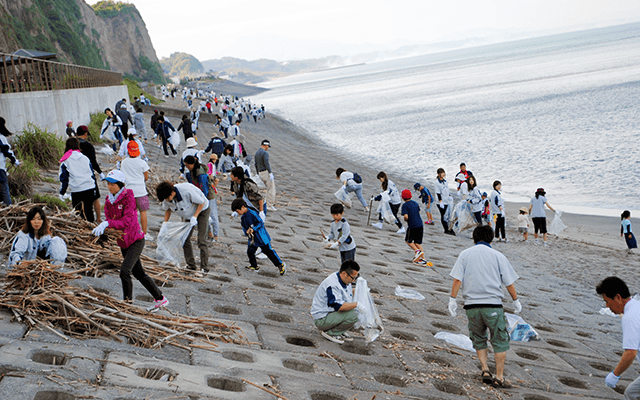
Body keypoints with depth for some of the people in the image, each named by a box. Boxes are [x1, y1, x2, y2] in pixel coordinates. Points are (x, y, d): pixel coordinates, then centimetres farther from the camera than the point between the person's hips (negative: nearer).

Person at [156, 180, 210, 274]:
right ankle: (191, 265, 10)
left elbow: (201, 202, -23)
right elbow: (168, 209, 5)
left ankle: (204, 268, -8)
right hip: (189, 214, 7)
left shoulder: (187, 191, -38)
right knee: (185, 239, -1)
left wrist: (194, 217, -27)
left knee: (201, 241, -13)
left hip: (202, 210, -6)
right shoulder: (167, 197, -18)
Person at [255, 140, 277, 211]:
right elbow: (266, 164, -22)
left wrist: (258, 174, 24)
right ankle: (270, 205, -6)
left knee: (270, 188, 17)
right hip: (267, 172, -9)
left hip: (261, 173, 9)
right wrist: (270, 173, -23)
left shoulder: (256, 153, 14)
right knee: (271, 189, -4)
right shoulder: (265, 153, -13)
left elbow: (256, 165, 18)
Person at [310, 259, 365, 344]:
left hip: (331, 312, 10)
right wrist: (356, 304, -28)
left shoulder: (345, 280, 3)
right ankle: (330, 333, -9)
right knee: (353, 315, -25)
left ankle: (340, 332, 9)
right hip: (321, 319, -10)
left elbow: (348, 293, 24)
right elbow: (338, 306, -36)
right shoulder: (332, 285, -28)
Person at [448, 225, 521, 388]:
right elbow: (509, 283, 4)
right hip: (493, 304, -2)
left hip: (471, 305, 2)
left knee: (478, 339, 20)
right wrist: (516, 301, 16)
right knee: (500, 341, 9)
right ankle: (499, 377, 6)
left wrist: (452, 299, 1)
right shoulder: (498, 256, 4)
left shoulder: (465, 254, 6)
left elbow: (457, 279, -3)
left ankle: (485, 370, 10)